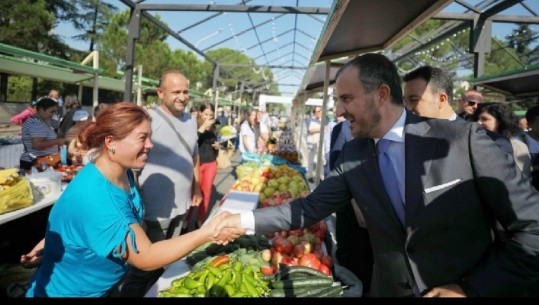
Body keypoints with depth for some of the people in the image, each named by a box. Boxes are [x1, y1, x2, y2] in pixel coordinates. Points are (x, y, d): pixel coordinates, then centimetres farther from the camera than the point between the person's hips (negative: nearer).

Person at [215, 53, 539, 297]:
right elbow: (310, 208, 2)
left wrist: (475, 289, -16)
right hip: (391, 290, 4)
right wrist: (245, 219, -4)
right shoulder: (353, 155, -3)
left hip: (465, 290, -3)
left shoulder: (464, 139, -16)